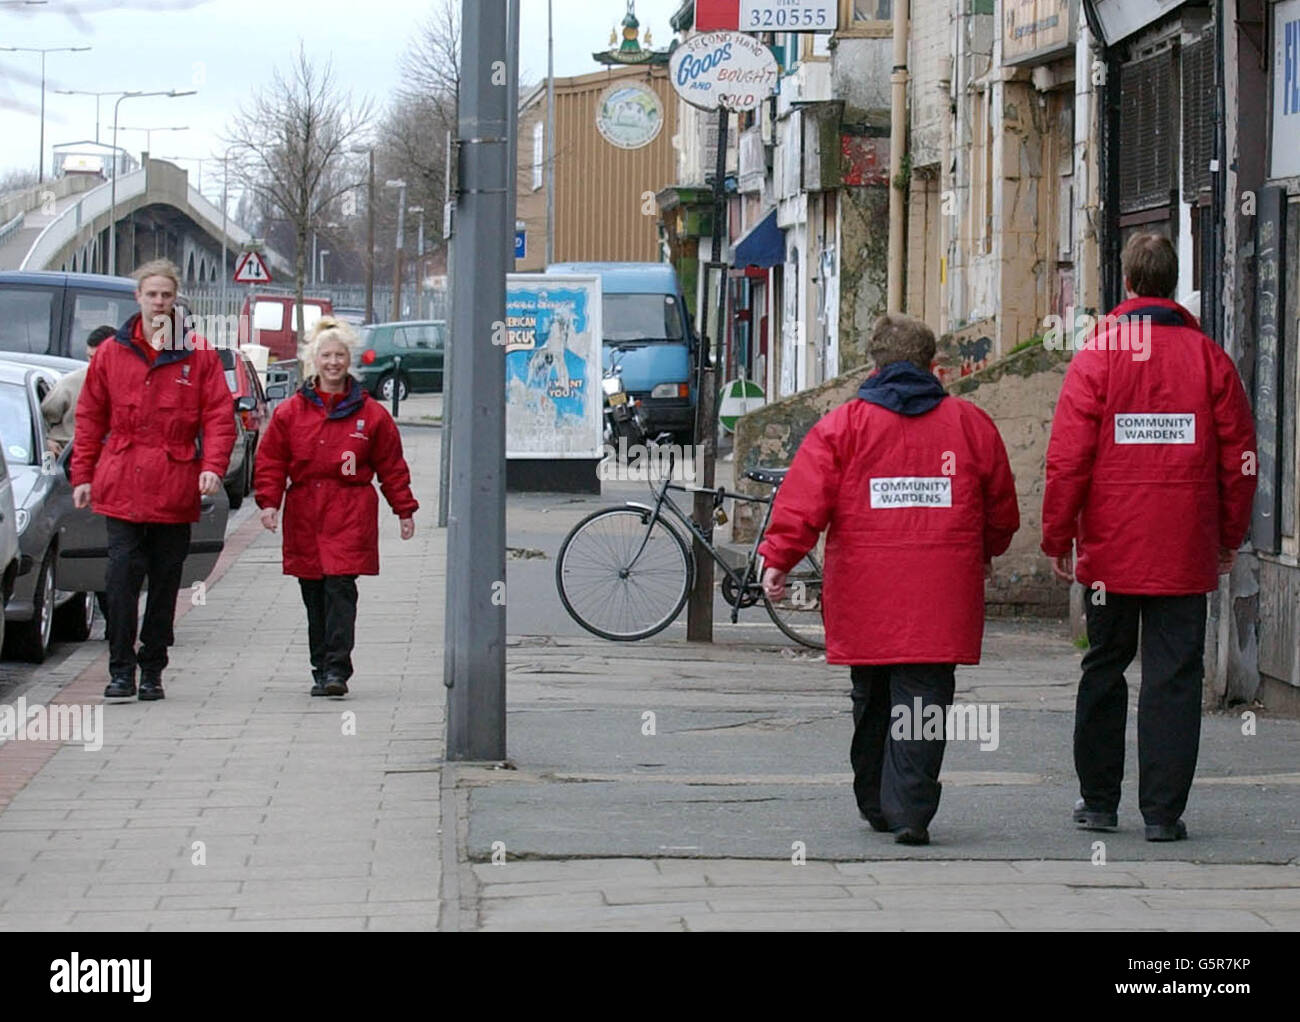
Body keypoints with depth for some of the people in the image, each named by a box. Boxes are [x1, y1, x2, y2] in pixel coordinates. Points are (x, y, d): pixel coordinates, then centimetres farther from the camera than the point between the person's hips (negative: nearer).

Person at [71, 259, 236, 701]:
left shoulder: (199, 355, 3)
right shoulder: (111, 353, 7)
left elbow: (219, 416, 0)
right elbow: (90, 418, 11)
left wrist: (213, 466, -14)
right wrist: (83, 475, 7)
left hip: (175, 491, 0)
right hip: (122, 489, 0)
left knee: (165, 582, 7)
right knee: (122, 577, -7)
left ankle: (152, 671, 17)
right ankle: (121, 669, -2)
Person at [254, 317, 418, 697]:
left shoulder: (370, 414, 5)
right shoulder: (290, 413, 7)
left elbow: (391, 466, 11)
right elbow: (270, 461, 9)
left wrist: (405, 509, 11)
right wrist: (269, 501, -3)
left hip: (350, 514, -2)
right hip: (304, 515, 2)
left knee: (340, 588, -13)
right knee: (314, 595, 6)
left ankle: (337, 669, -14)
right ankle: (321, 670, 15)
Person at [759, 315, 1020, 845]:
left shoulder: (843, 424, 3)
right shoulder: (970, 423, 8)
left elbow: (805, 498, -7)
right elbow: (1002, 508, 17)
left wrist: (778, 557, -6)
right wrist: (985, 553, 34)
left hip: (865, 594, 0)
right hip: (942, 596, 0)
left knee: (872, 699, 14)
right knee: (923, 699, -2)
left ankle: (876, 804, 24)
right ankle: (910, 811, -13)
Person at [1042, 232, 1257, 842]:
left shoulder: (1097, 356, -4)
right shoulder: (1208, 358, 0)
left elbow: (1068, 458, -7)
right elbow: (1239, 455, 3)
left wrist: (1058, 539, 2)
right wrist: (1231, 537, 14)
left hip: (1110, 550, 0)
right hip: (1186, 552, 0)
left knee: (1104, 668, 13)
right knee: (1175, 674, 3)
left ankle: (1098, 801, 20)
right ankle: (1163, 810, 0)